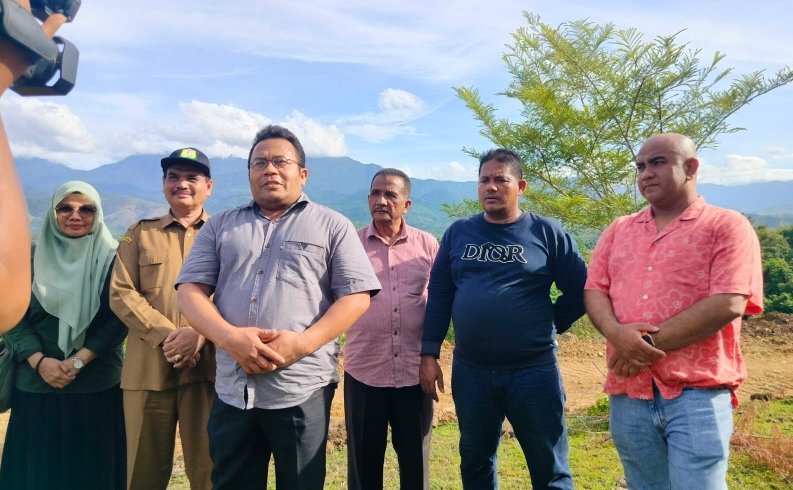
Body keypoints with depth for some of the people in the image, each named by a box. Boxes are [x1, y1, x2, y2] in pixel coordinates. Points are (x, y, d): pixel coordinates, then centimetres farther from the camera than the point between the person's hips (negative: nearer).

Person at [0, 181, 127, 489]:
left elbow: (120, 319, -6)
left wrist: (79, 361, -14)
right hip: (36, 385, 2)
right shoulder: (32, 258, 6)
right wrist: (39, 361, -12)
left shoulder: (113, 258, -2)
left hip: (98, 386, -2)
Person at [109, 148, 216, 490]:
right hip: (149, 366, 2)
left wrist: (198, 333, -17)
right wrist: (165, 335, -11)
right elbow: (121, 293, 3)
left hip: (207, 365, -1)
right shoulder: (140, 234, 13)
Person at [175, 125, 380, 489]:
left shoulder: (332, 225, 3)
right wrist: (230, 337, -14)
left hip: (302, 390, -2)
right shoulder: (220, 226, 12)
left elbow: (356, 296, -4)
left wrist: (301, 343, -17)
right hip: (232, 390, 3)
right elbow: (190, 290, 4)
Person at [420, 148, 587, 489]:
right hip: (470, 372, 3)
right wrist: (429, 353, -1)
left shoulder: (546, 233, -2)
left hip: (533, 371, -2)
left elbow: (580, 291, 2)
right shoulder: (458, 233, 5)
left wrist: (549, 325, 0)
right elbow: (438, 295, 4)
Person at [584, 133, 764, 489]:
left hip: (697, 394, -4)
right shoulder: (618, 230, 13)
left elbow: (727, 304, -14)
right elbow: (594, 290, 6)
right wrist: (616, 333, -15)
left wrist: (651, 343, -15)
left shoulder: (727, 226, -2)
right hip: (629, 394, 5)